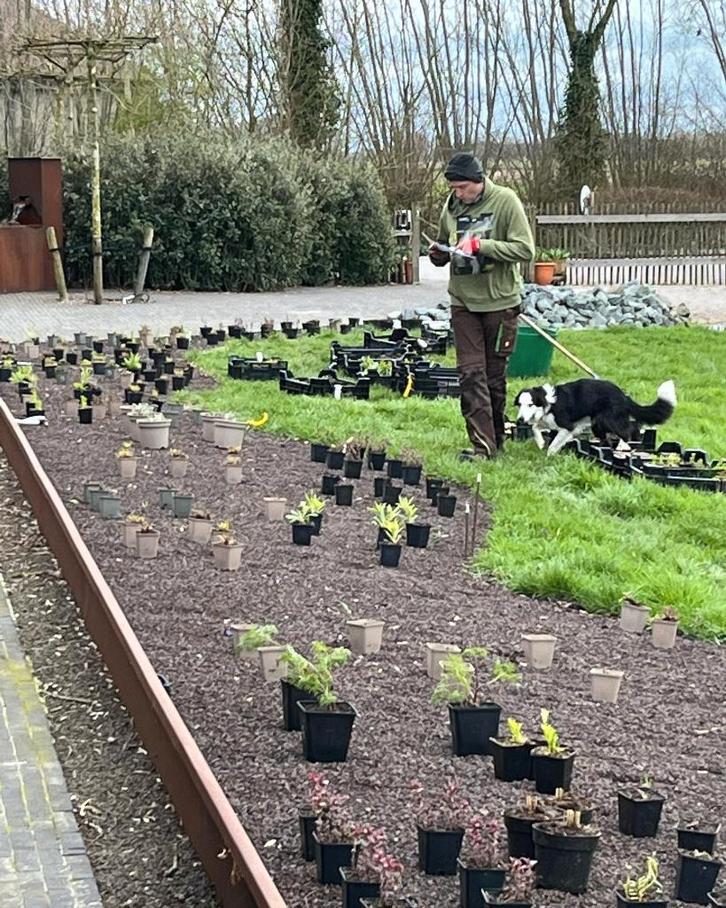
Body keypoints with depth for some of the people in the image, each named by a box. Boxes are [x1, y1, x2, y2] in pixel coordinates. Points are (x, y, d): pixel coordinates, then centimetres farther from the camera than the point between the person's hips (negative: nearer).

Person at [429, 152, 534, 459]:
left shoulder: (505, 201, -10)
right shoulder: (452, 206, 6)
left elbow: (525, 249, -16)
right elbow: (444, 248, 20)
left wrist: (482, 245, -23)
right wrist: (438, 253, -4)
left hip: (499, 301, -4)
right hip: (463, 301, 4)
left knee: (495, 374, 7)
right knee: (471, 373, -4)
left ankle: (495, 438, 21)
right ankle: (482, 443, -5)